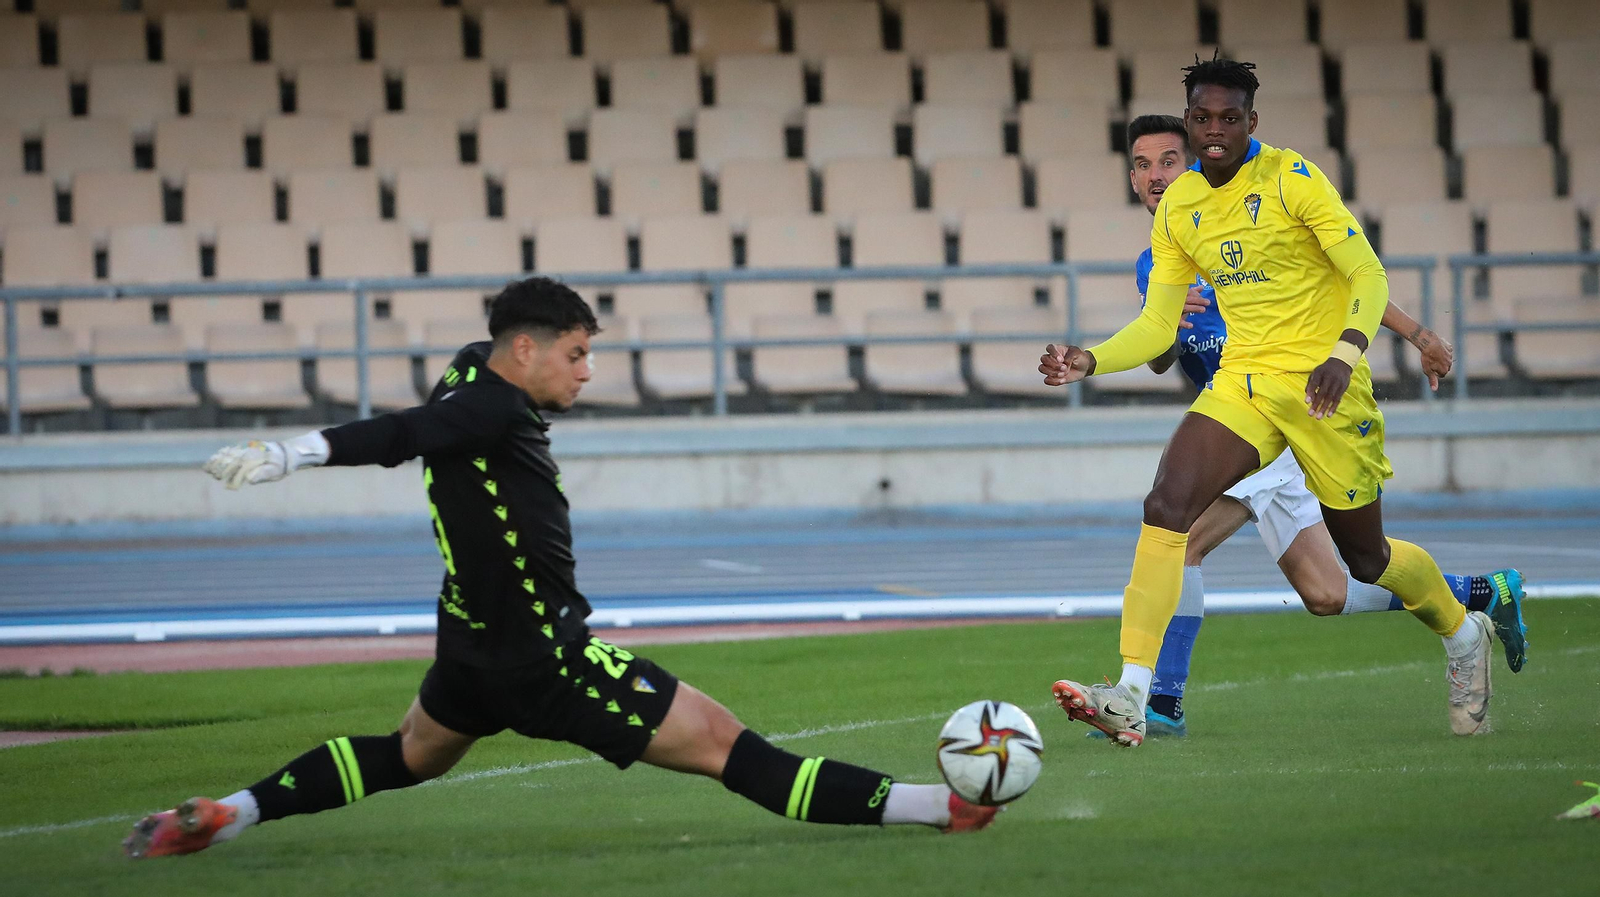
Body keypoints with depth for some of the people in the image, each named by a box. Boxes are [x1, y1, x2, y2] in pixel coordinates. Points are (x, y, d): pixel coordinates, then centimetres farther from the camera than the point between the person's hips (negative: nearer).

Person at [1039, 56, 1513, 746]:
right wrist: (1091, 360, -9)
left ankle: (1463, 632, 40)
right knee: (1166, 507, -20)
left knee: (1365, 556, 8)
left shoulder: (1291, 178, -11)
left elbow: (1370, 276, -13)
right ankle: (1132, 697, -25)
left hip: (1324, 385, -4)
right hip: (1243, 381, 4)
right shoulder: (1177, 207, 5)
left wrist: (1344, 354, -29)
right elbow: (1158, 326, 9)